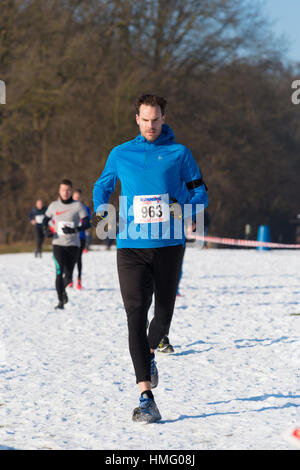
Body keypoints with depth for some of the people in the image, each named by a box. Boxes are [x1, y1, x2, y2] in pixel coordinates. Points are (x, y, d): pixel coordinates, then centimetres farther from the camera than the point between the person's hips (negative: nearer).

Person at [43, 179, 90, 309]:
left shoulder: (78, 206, -2)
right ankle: (60, 301, -9)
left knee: (68, 276, 5)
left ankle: (63, 289, 39)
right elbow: (46, 219, 20)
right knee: (59, 272, -15)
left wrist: (74, 230, -22)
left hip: (73, 245, -1)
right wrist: (45, 228, -2)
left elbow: (87, 223, -6)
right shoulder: (54, 205, 6)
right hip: (58, 244, 1)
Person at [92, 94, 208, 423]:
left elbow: (199, 191, 11)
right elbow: (102, 186, 24)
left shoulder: (179, 153, 7)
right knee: (136, 314, -10)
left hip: (169, 244, 1)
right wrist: (101, 209, 2)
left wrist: (184, 208, -11)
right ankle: (146, 398, -13)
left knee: (164, 310, 11)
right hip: (130, 245, 0)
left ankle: (149, 353, 47)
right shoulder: (120, 154, 10)